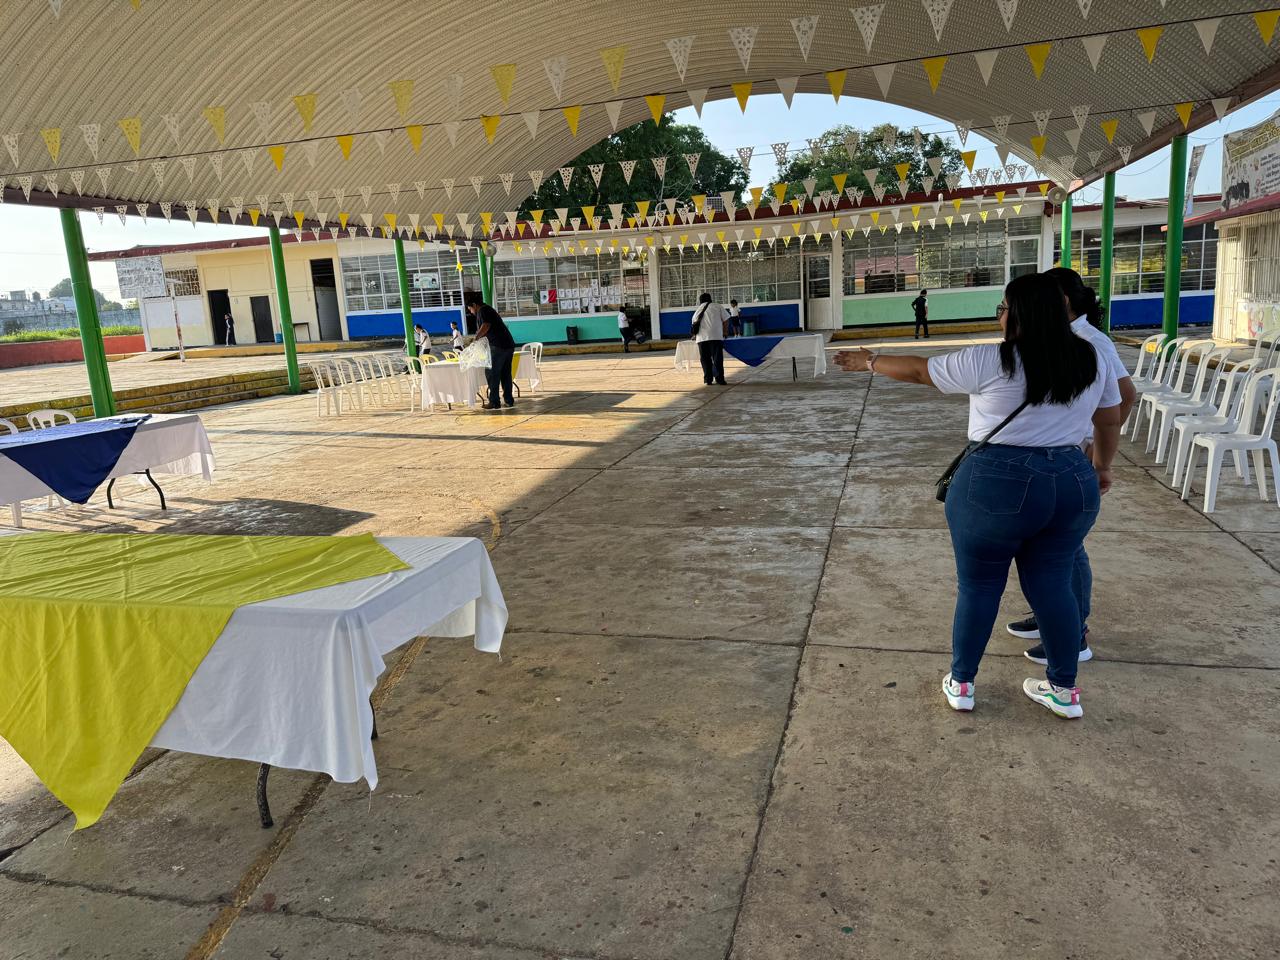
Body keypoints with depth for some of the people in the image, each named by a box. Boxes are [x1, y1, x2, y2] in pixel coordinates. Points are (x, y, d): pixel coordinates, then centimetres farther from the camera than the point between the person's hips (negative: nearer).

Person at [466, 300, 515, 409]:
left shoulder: (482, 310, -3)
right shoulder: (489, 310, 27)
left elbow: (486, 326, -20)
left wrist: (476, 338, -9)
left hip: (498, 346, -9)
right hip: (509, 345, 9)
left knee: (492, 374, -2)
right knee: (506, 374, 14)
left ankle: (494, 402, -1)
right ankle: (509, 400, 16)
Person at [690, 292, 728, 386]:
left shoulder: (697, 311, 21)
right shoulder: (718, 307, 12)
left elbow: (694, 325, 30)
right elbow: (725, 320, 7)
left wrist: (695, 335, 46)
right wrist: (725, 332, 19)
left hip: (701, 338, 3)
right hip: (716, 336, -2)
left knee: (705, 359, 9)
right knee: (717, 358, 0)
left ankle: (708, 379, 9)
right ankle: (719, 379, -2)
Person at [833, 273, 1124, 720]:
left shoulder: (990, 361, -10)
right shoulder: (1089, 360, 6)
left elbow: (919, 370, -2)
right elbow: (1110, 419, 17)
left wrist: (870, 362, 13)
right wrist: (1102, 466, 32)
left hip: (996, 485, -5)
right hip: (1072, 486, 5)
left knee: (978, 585, 9)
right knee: (1051, 584, 16)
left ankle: (961, 682, 22)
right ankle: (1064, 689, 24)